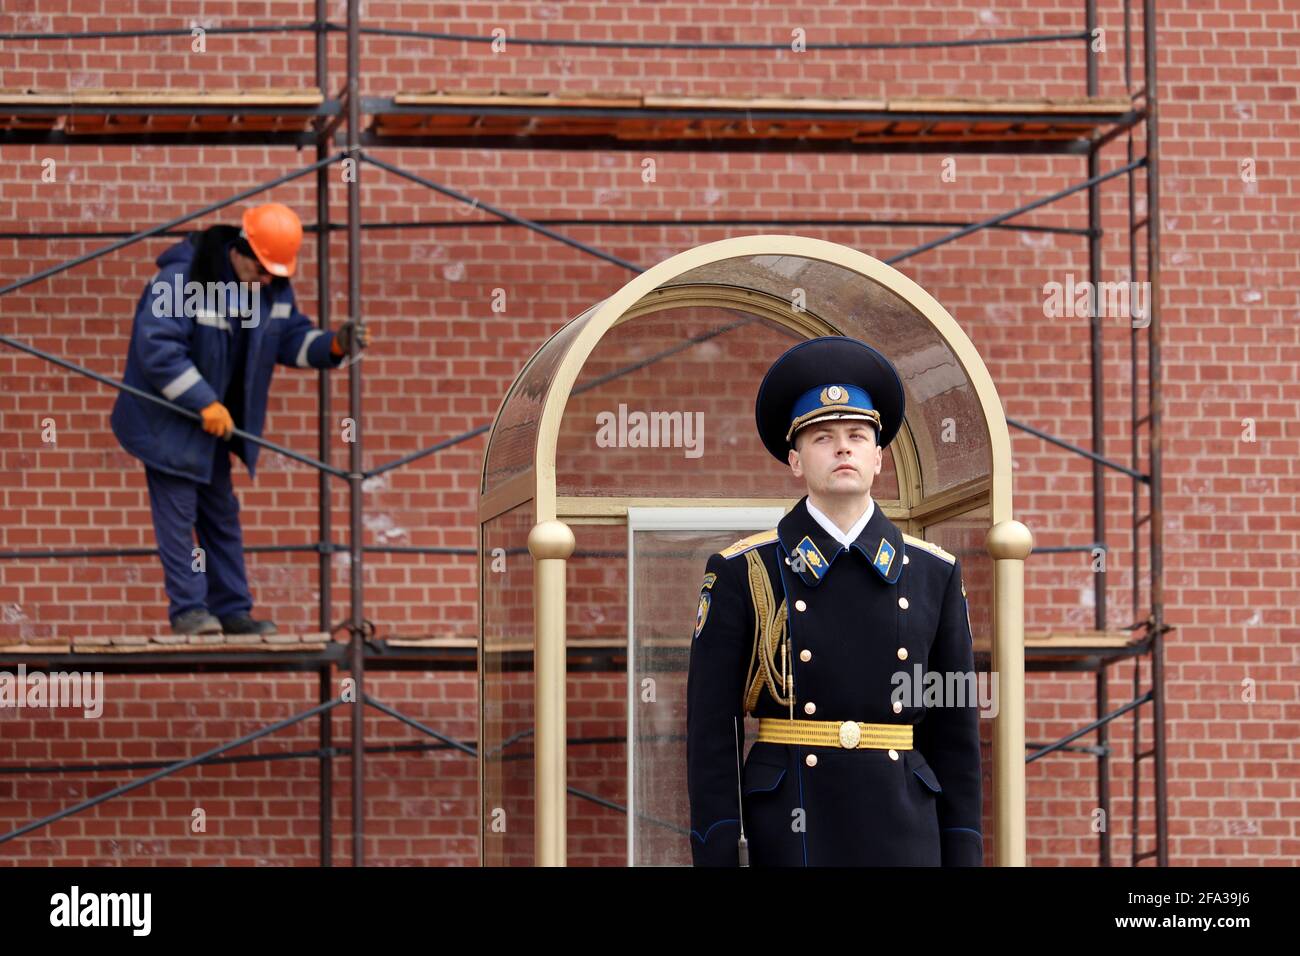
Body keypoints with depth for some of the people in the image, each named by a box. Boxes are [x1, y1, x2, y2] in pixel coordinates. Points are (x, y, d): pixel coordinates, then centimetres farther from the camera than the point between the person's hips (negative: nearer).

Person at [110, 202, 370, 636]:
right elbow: (158, 348, -29)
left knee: (222, 515, 11)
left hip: (214, 420, 8)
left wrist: (333, 345, -14)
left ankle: (231, 610, 16)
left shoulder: (274, 288, -2)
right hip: (166, 420, -8)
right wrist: (206, 403, -29)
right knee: (178, 512, -6)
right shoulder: (181, 280, -25)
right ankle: (188, 609, -2)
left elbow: (292, 338, 8)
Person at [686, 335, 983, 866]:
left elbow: (955, 729, 10)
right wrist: (717, 859, -8)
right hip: (786, 839, -2)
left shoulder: (933, 574, 9)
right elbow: (711, 732, -1)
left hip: (902, 840, 2)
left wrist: (963, 857, 4)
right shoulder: (743, 573, 1)